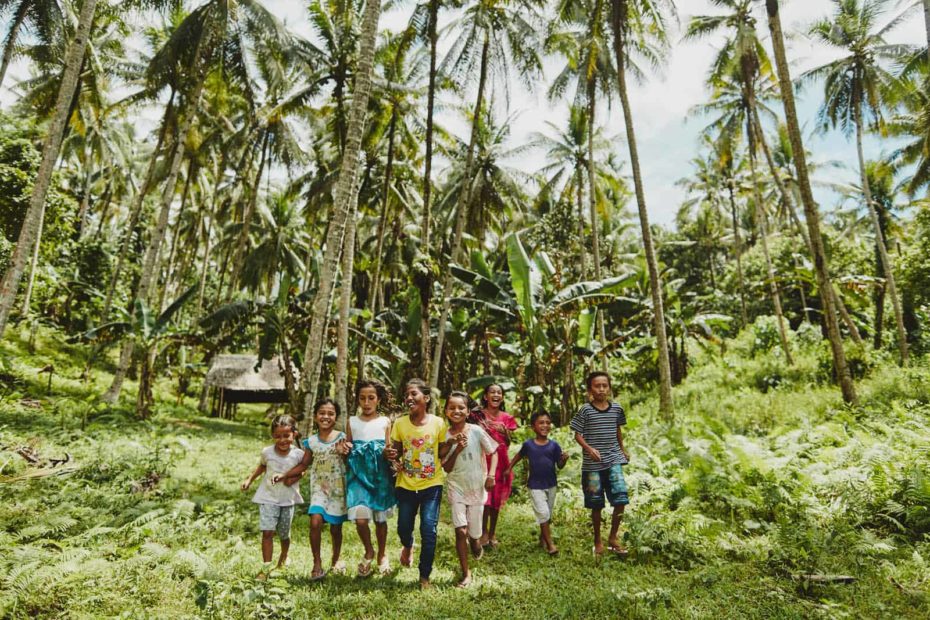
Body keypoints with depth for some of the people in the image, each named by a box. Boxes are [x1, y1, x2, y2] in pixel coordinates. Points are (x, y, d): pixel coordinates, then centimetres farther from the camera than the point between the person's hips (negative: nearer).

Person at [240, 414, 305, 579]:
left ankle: (284, 556, 44)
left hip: (288, 499, 0)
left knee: (284, 534, 14)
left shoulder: (298, 454, -15)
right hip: (268, 497, 0)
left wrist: (294, 478, -16)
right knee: (267, 532, -12)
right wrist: (249, 480, 6)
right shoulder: (267, 452, -11)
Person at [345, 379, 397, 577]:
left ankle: (382, 555, 35)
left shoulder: (385, 421, 1)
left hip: (380, 474, 0)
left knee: (380, 518, 10)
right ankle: (369, 552, 18)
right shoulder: (352, 421, 4)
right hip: (358, 474, 0)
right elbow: (348, 449, 12)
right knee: (360, 518, -12)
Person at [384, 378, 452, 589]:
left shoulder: (438, 423, -8)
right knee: (403, 527, 10)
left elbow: (441, 454, 0)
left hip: (432, 485, -2)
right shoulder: (400, 424, -5)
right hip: (406, 485, 2)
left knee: (429, 529, -6)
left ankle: (425, 576, 14)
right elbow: (396, 452, 5)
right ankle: (408, 546, 48)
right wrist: (390, 454, -17)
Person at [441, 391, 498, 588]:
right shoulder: (445, 436, -7)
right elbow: (447, 468, -6)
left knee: (474, 534, 8)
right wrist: (457, 449, -21)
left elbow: (493, 453, 0)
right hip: (456, 488, 0)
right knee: (461, 531, -9)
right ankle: (465, 573, 11)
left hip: (477, 488, 0)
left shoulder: (476, 431, -11)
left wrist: (491, 475, -15)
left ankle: (476, 545, 46)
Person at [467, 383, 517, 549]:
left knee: (497, 500, 9)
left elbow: (508, 444, 9)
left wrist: (505, 432, -11)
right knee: (484, 499, -8)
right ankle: (483, 533, 9)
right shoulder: (477, 415, -3)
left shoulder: (506, 418, 6)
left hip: (500, 462, 3)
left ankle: (492, 534, 23)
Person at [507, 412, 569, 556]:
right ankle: (550, 543, 2)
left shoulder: (554, 445, -7)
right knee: (543, 513, -10)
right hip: (535, 486, -2)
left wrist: (564, 459, -26)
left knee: (548, 515, 14)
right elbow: (519, 455, 9)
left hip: (551, 485, 3)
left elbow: (559, 466, -5)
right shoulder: (528, 444, -9)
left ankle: (542, 538, 36)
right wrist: (509, 468, 8)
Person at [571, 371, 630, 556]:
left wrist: (623, 450, 26)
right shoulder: (585, 410, -8)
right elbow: (578, 435, -6)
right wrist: (589, 448, -23)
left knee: (621, 499, -7)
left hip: (613, 460, 2)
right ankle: (598, 541, 26)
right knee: (596, 504, 7)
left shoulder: (616, 408, 2)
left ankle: (613, 538, 14)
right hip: (592, 464, -2)